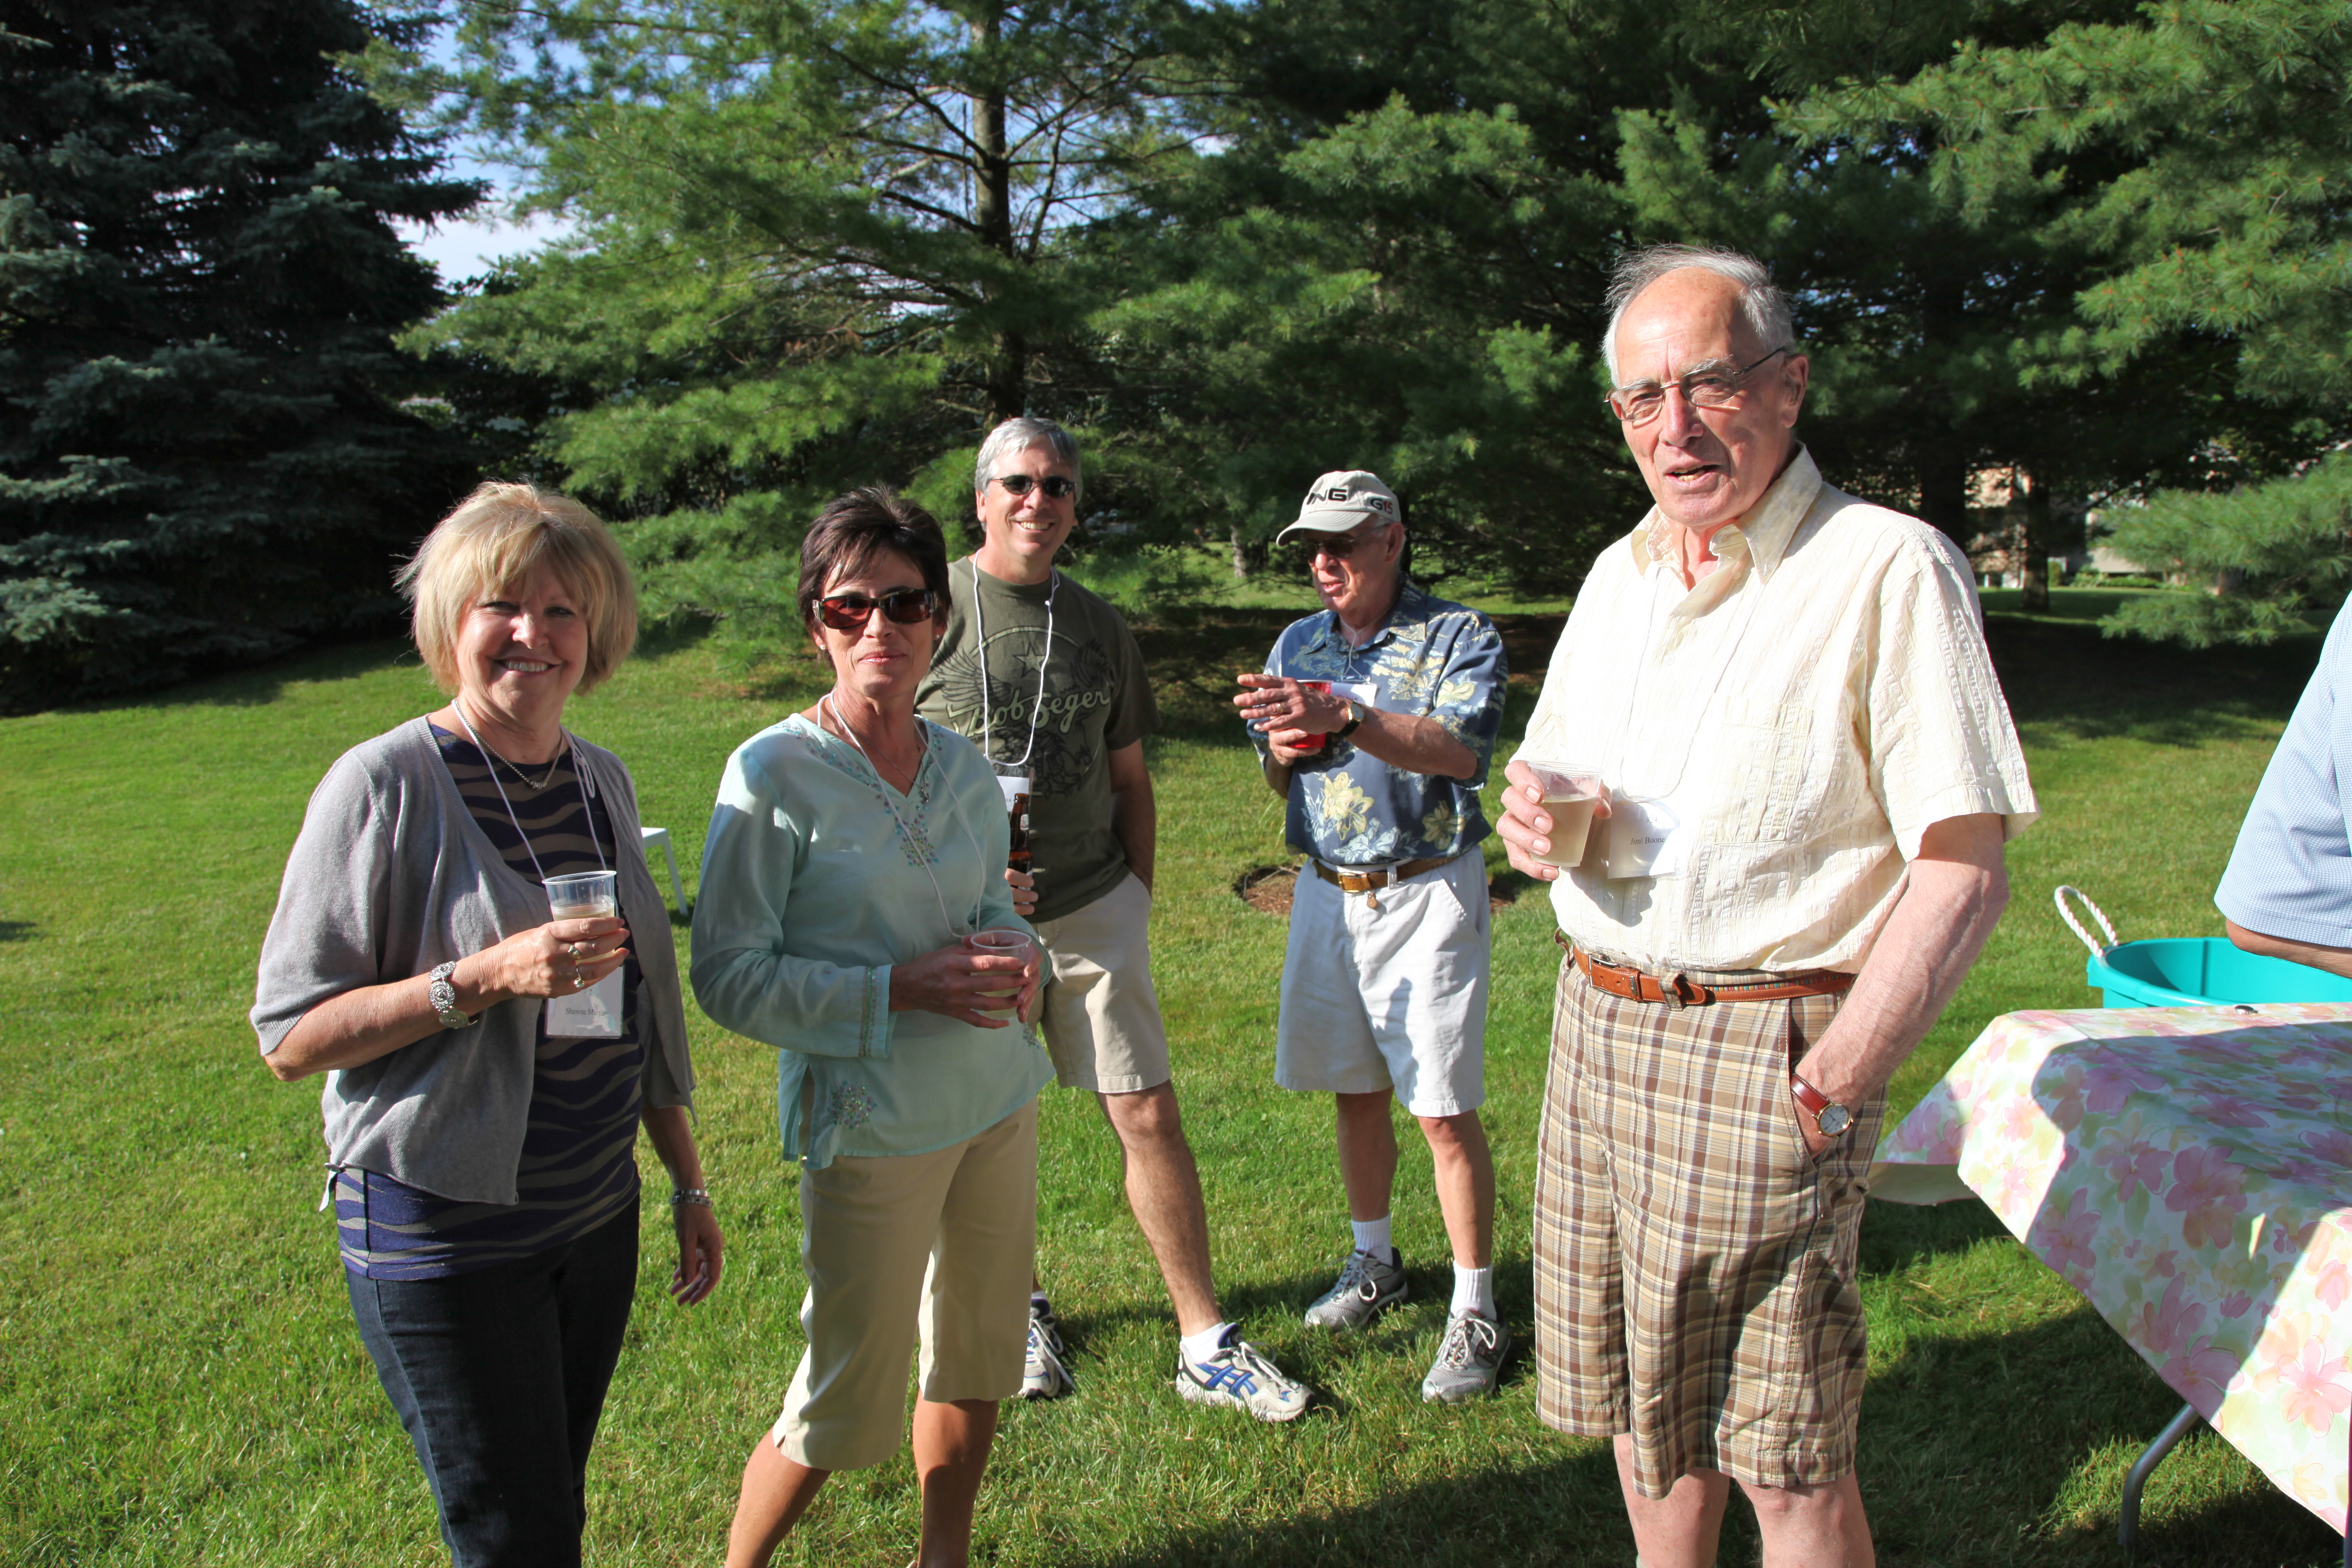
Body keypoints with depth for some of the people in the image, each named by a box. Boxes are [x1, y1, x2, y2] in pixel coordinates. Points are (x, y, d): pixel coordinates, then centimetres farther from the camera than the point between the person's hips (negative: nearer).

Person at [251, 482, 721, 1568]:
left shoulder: (603, 780, 5)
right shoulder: (385, 784, -14)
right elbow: (289, 1038, -14)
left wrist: (688, 1183, 15)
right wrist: (481, 978, -26)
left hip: (595, 1219, 6)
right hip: (443, 1235, -6)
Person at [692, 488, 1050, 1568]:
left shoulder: (963, 769, 3)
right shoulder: (773, 772, -13)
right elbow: (729, 977, -14)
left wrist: (1012, 954, -6)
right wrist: (900, 988, -22)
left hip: (999, 1101, 6)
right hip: (870, 1125, -5)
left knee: (976, 1364, 19)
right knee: (848, 1405, 7)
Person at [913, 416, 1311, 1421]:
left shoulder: (1099, 628, 9)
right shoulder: (931, 609, -3)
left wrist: (1136, 901, 10)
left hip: (1093, 909, 2)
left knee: (1148, 1116, 0)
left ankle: (1205, 1347, 11)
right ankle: (1020, 1308, 34)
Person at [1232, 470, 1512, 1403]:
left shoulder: (1458, 635, -6)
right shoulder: (1298, 645, 11)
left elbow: (1463, 748, -22)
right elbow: (1277, 776, 13)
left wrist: (1344, 717, -33)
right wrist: (1285, 748, -11)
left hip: (1426, 892, -5)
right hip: (1328, 893, 5)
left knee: (1444, 1109, -4)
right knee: (1355, 1091, 14)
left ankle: (1476, 1315, 7)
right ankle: (1374, 1264, 32)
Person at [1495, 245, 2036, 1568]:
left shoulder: (1889, 569, -11)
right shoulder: (1619, 574, 11)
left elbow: (1963, 872, -15)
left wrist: (1831, 1093, -20)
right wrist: (1531, 821, -3)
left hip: (1765, 1055, -6)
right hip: (1595, 1027, 7)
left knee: (1783, 1453, 5)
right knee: (1640, 1399, 18)